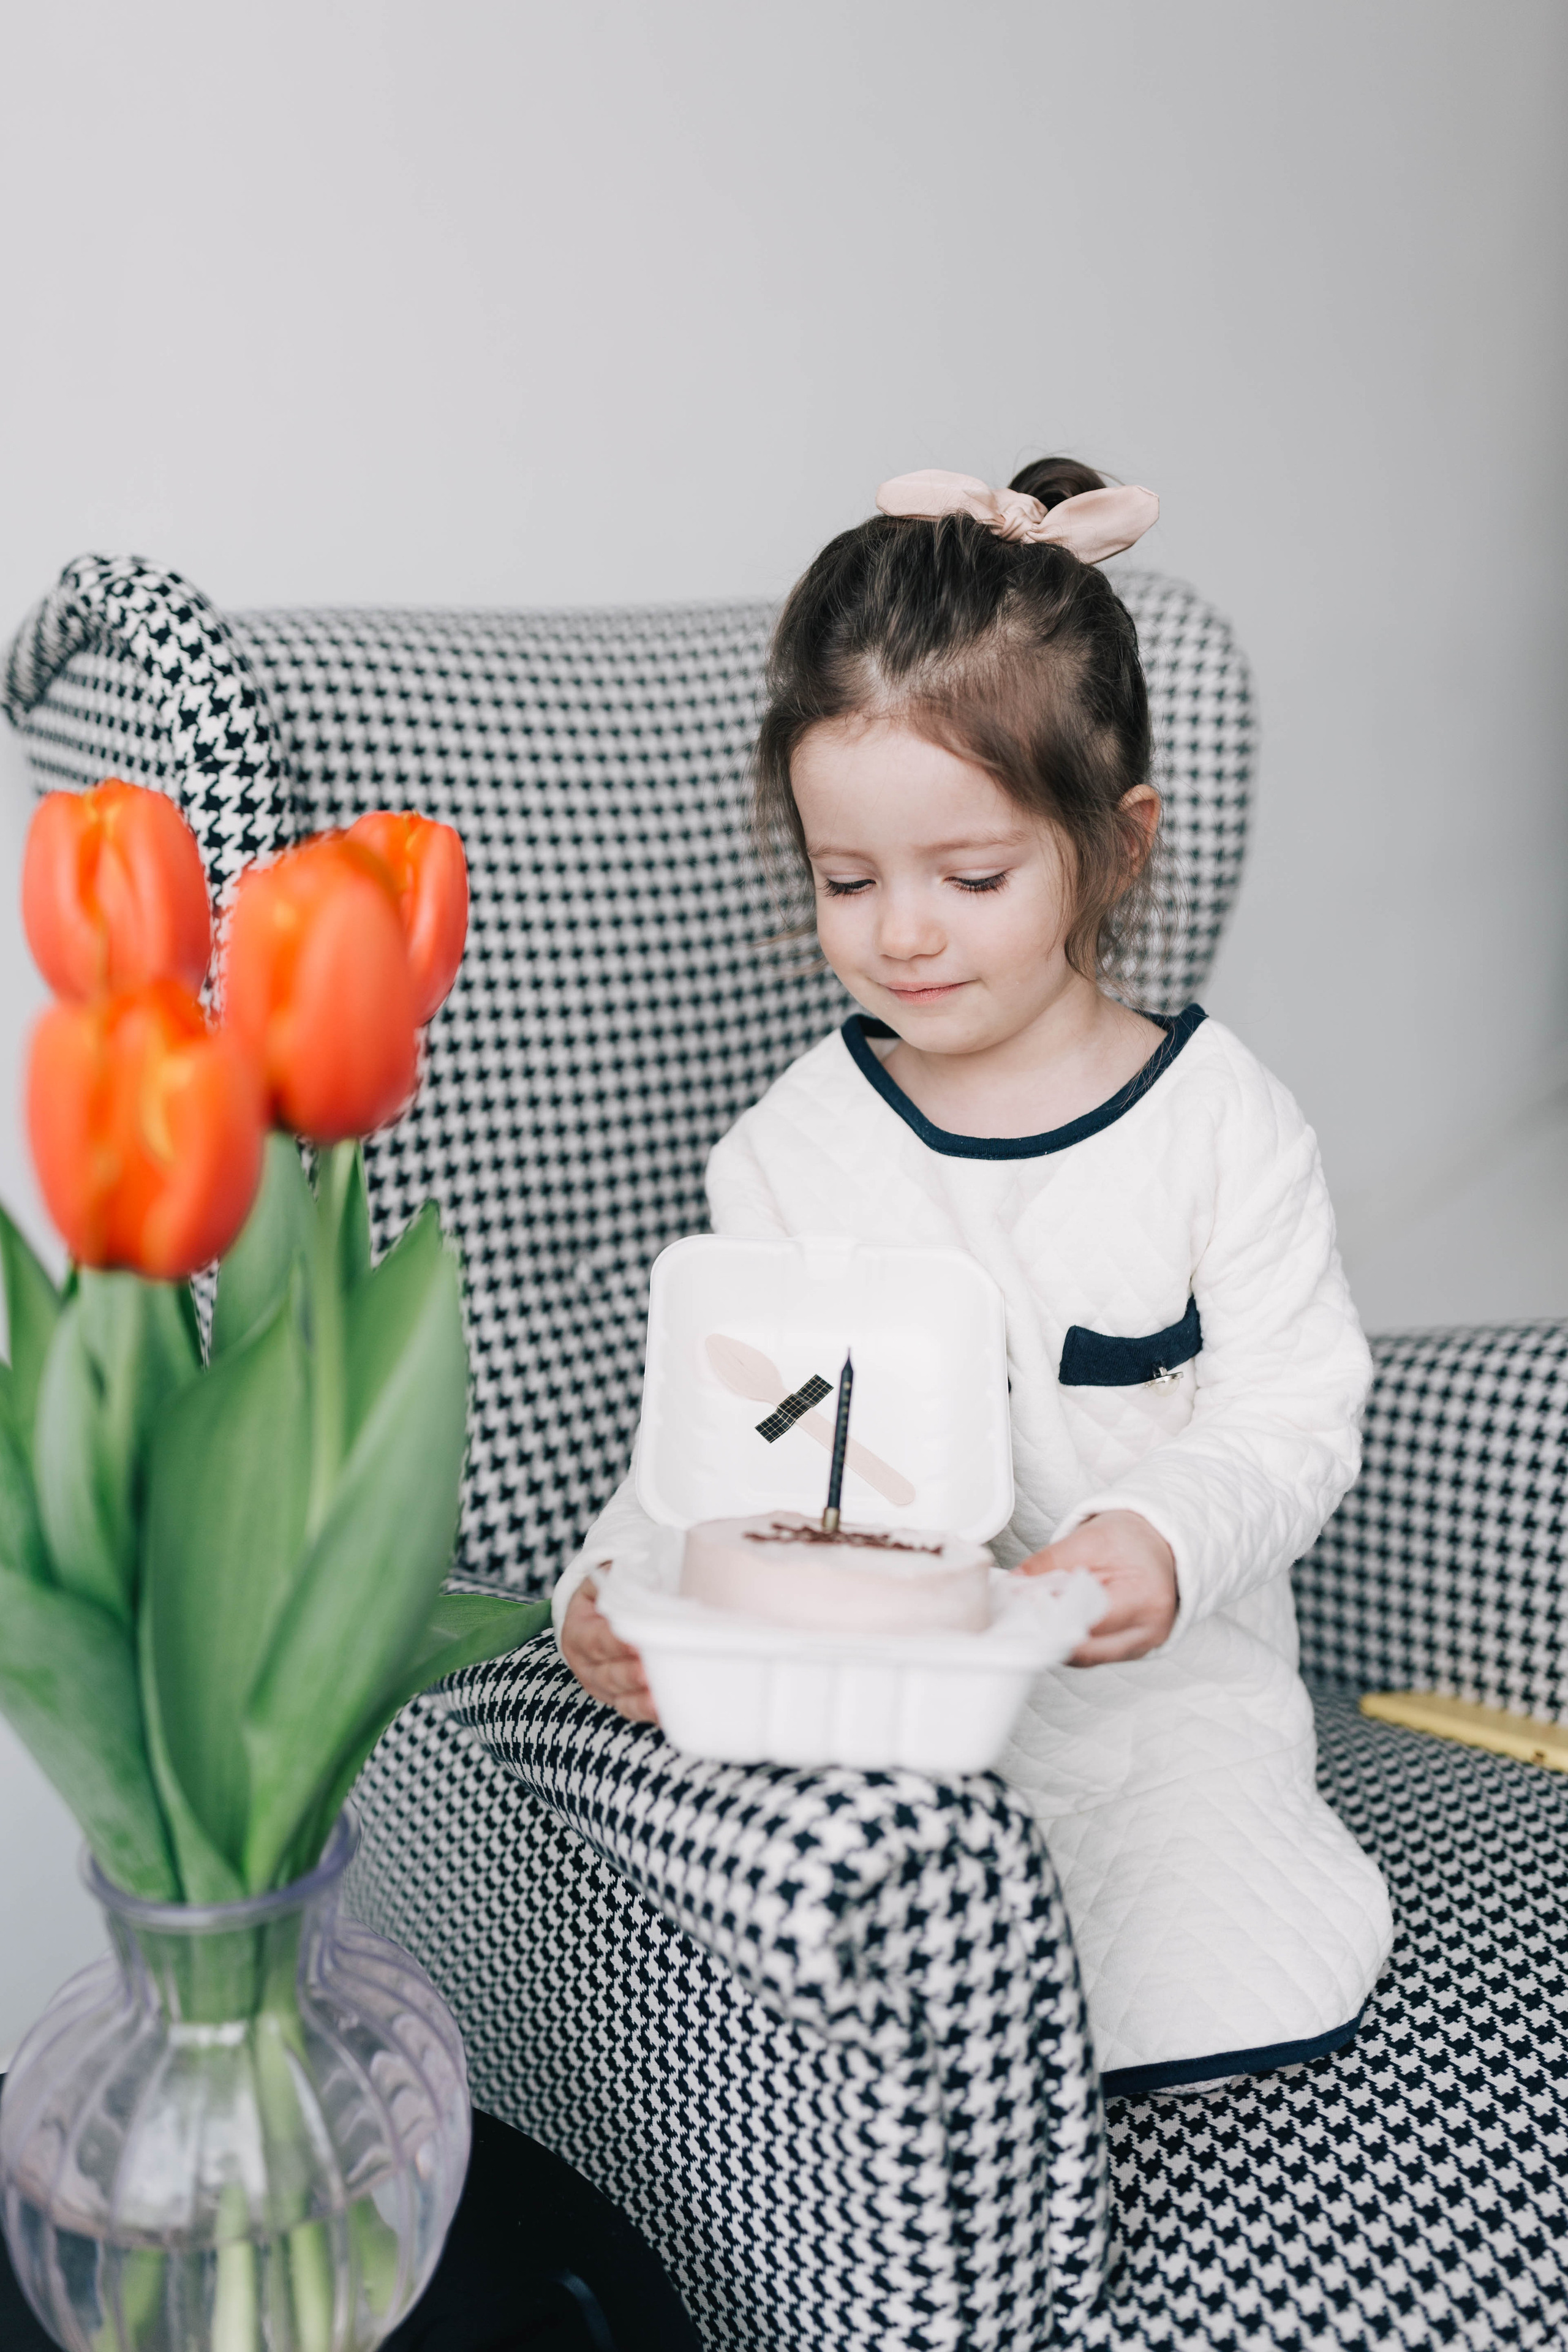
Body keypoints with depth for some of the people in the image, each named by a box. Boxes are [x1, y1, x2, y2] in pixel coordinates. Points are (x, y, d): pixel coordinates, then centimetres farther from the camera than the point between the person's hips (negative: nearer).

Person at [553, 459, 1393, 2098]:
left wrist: (1171, 1541, -28)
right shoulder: (788, 1157, -1)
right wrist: (615, 1593, -22)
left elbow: (1293, 1419, -6)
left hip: (1161, 1674, 0)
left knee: (1240, 2008, -21)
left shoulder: (1216, 1119, -5)